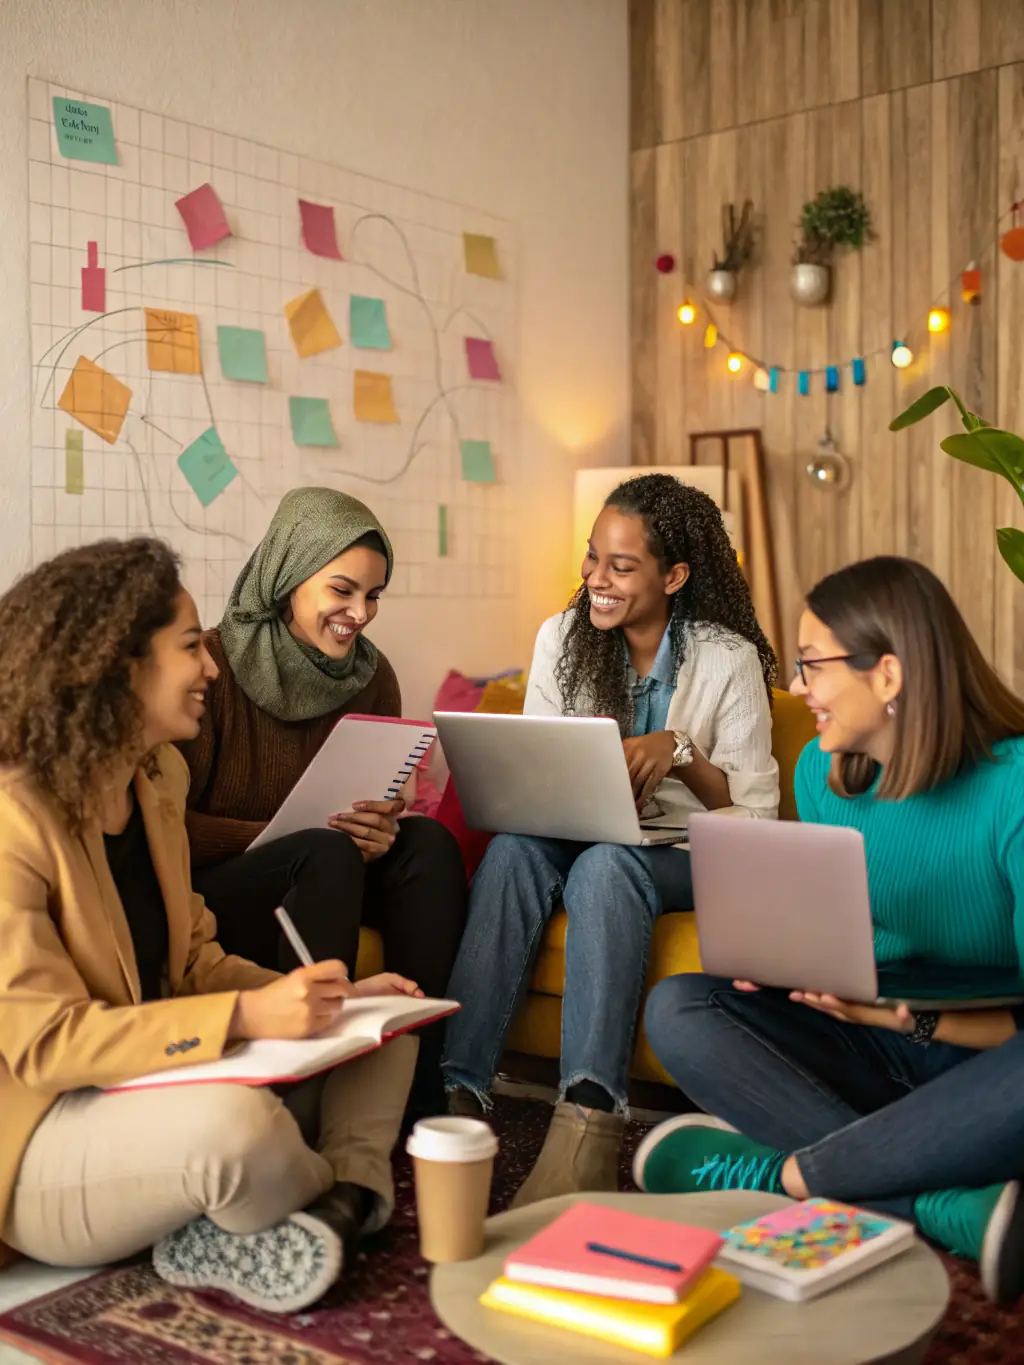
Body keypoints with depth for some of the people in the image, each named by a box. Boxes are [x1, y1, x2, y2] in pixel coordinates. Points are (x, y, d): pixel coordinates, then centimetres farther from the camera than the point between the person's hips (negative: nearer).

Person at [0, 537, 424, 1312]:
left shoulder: (158, 777, 5)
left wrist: (320, 1000, -6)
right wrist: (246, 1017, -31)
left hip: (151, 1091, 9)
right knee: (236, 1123, -37)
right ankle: (347, 1198, -3)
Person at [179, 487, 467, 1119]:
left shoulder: (371, 675, 4)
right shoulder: (212, 665, -13)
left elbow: (384, 803, 11)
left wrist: (383, 828, -14)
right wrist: (293, 835, -24)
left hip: (318, 880, 6)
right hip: (209, 892, -5)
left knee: (429, 841, -21)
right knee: (326, 851, -33)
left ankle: (424, 1085, -23)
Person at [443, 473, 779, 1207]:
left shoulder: (729, 659, -5)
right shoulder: (560, 638, 5)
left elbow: (757, 812, -6)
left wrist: (678, 750, -22)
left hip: (686, 857, -3)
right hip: (578, 838, 3)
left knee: (604, 865, -37)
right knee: (512, 849, -31)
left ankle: (589, 1120, -45)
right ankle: (457, 1089, -39)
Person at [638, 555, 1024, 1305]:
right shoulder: (822, 771, 0)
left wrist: (916, 1019, -31)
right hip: (870, 1052, 6)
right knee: (678, 1006, -15)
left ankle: (779, 1174, -21)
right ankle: (949, 1208, -28)